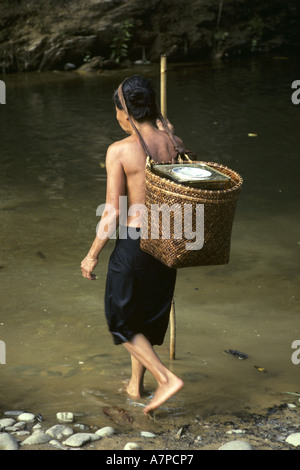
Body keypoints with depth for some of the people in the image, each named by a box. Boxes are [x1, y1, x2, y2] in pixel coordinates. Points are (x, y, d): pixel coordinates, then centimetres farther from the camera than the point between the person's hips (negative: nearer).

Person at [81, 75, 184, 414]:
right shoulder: (173, 143, -3)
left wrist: (92, 256, -4)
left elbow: (112, 213, -15)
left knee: (121, 318, 12)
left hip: (133, 242, -5)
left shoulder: (119, 151, -16)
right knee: (149, 314, 22)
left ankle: (166, 378, 0)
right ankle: (135, 384, 36)